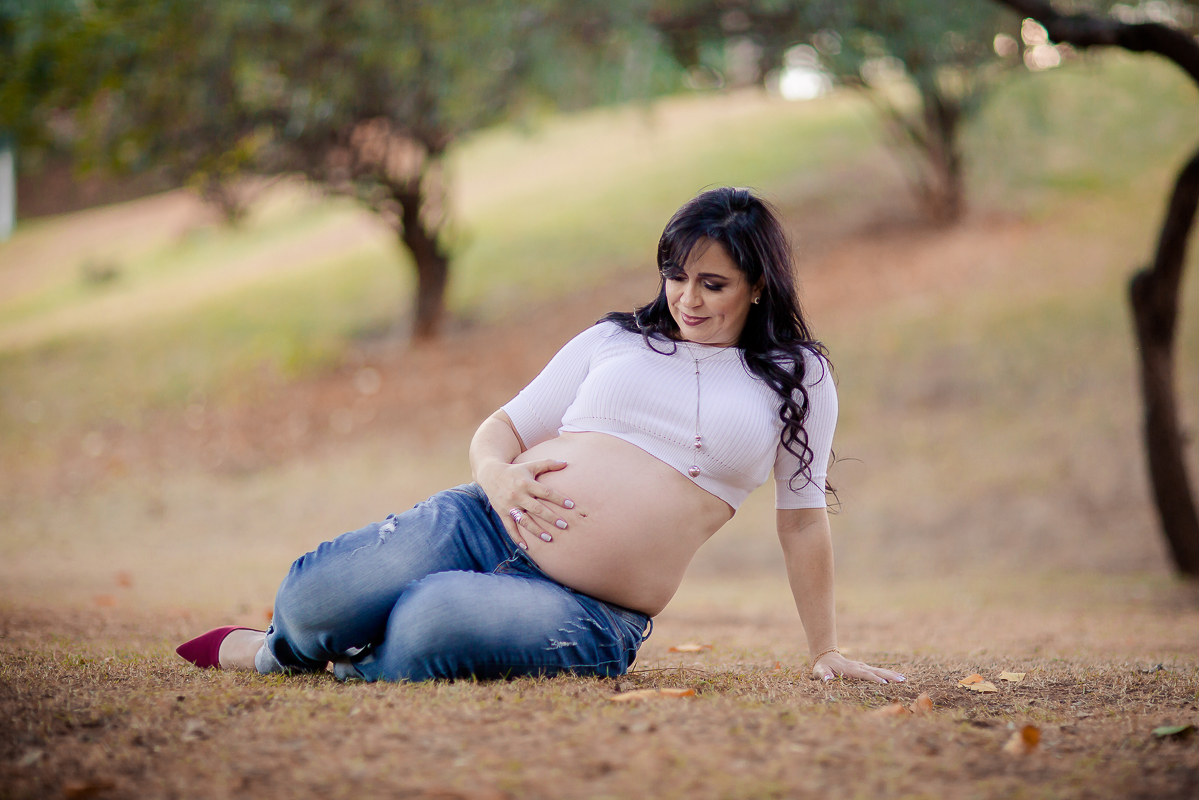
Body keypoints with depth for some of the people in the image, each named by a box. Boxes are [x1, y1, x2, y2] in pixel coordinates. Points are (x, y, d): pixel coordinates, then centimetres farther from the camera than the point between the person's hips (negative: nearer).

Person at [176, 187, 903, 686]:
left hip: (593, 615, -3)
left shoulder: (798, 377, 10)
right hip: (486, 523, 3)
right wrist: (498, 475, -9)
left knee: (427, 628, -34)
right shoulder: (614, 340, 16)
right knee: (313, 604, -21)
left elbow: (803, 517, 13)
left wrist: (828, 653, 12)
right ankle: (296, 635, 18)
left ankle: (270, 654, -2)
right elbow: (503, 427, 15)